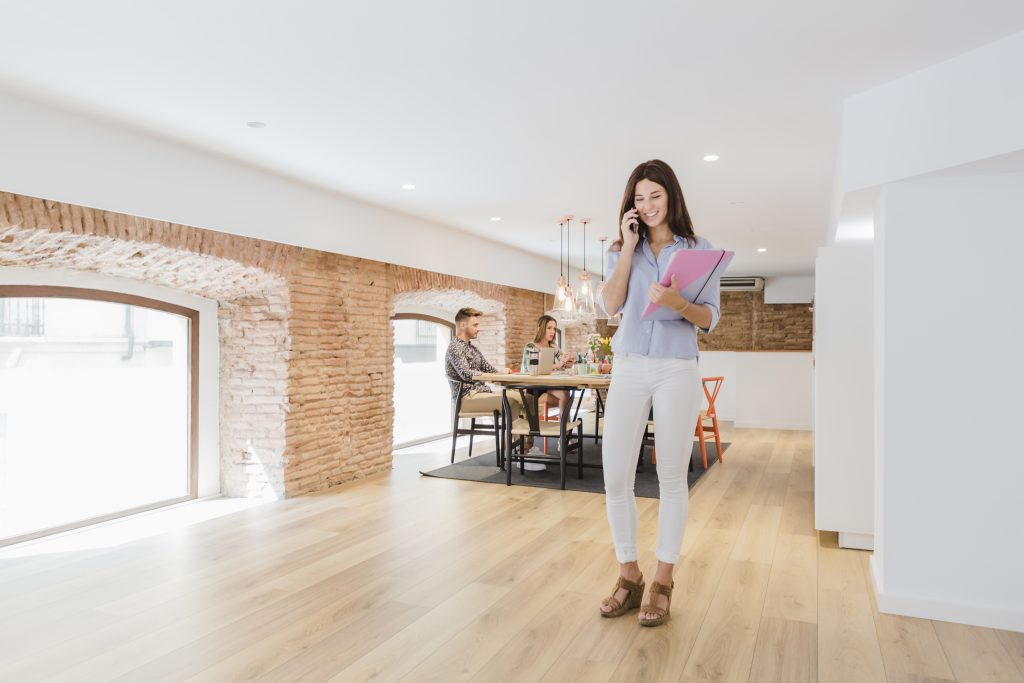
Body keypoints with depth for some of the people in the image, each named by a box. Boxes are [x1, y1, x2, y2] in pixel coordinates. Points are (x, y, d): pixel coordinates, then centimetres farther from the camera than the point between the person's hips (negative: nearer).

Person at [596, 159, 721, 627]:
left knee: (671, 478, 3)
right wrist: (628, 248, -1)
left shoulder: (698, 250, 7)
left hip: (677, 371, -2)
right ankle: (629, 576, 15)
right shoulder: (622, 249, 14)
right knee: (615, 477, -1)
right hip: (629, 369, 2)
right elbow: (610, 305, 0)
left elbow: (710, 319, 1)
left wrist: (677, 302, -19)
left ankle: (663, 583, 15)